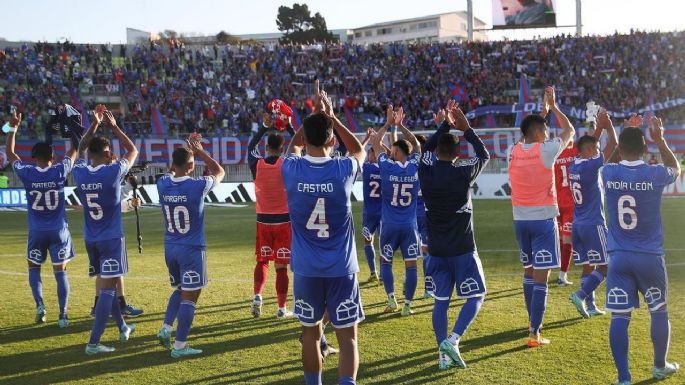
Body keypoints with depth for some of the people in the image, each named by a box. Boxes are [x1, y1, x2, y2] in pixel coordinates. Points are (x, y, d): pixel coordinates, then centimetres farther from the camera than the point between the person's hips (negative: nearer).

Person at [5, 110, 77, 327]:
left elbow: (10, 154, 8)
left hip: (37, 232, 0)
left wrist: (13, 128, 13)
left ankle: (39, 304, 3)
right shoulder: (60, 171, -10)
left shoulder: (27, 173, -9)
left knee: (34, 267, 20)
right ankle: (62, 315, 3)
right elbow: (74, 150, 6)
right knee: (60, 271, 5)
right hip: (58, 231, 0)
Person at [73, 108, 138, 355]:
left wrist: (95, 125, 19)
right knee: (107, 288, -4)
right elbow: (133, 151, 3)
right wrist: (113, 127, 8)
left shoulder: (80, 173, -2)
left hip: (90, 240, 6)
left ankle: (123, 328, 35)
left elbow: (81, 149, 20)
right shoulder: (113, 172, -15)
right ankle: (93, 343, -8)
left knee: (106, 284, 19)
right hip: (111, 239, -6)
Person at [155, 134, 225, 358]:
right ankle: (179, 346, 5)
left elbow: (173, 171, 22)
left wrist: (188, 150, 23)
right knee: (189, 296, 2)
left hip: (170, 248, 6)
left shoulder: (162, 184, -4)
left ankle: (166, 329, 15)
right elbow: (219, 172, 4)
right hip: (192, 250, -6)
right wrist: (200, 152, 11)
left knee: (179, 289, 25)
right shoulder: (198, 186, -17)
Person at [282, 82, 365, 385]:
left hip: (306, 269, 2)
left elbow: (293, 146, 19)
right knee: (347, 337, 4)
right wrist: (331, 117, 16)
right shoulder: (344, 170, -9)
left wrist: (314, 115, 21)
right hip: (341, 268, -1)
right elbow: (359, 150, 16)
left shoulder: (292, 170, -7)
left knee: (310, 333, 17)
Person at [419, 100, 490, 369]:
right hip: (462, 250, -4)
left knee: (441, 301, 10)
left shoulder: (426, 172, -4)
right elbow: (484, 155, 7)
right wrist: (466, 128, 12)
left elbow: (427, 149, 18)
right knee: (476, 296, 10)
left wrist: (446, 125, 21)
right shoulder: (463, 173, -13)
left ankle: (443, 354, 10)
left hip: (437, 251, 4)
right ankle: (452, 340, -7)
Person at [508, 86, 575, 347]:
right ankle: (535, 333, -7)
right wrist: (553, 106, 16)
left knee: (529, 272, 19)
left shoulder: (513, 152, 3)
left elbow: (529, 135, 27)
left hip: (520, 220, 6)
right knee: (541, 276, -4)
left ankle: (533, 322, 31)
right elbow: (569, 131, 7)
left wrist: (542, 109, 29)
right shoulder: (545, 150, -11)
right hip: (543, 220, -6)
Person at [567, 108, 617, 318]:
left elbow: (589, 144, 23)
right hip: (593, 224, -8)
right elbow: (612, 145, -10)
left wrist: (599, 126, 20)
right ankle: (581, 294, -13)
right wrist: (608, 124, 3)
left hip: (578, 224, 8)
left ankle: (590, 305, 13)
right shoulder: (590, 165, -16)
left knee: (587, 266, 12)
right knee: (604, 267, 0)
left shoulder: (574, 165, 6)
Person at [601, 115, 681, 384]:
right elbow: (676, 168, 15)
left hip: (619, 258, 1)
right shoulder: (655, 175, -11)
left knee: (619, 317, 1)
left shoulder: (608, 174, -6)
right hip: (650, 257, 0)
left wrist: (627, 133, 28)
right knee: (659, 312, 19)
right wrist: (660, 140, 20)